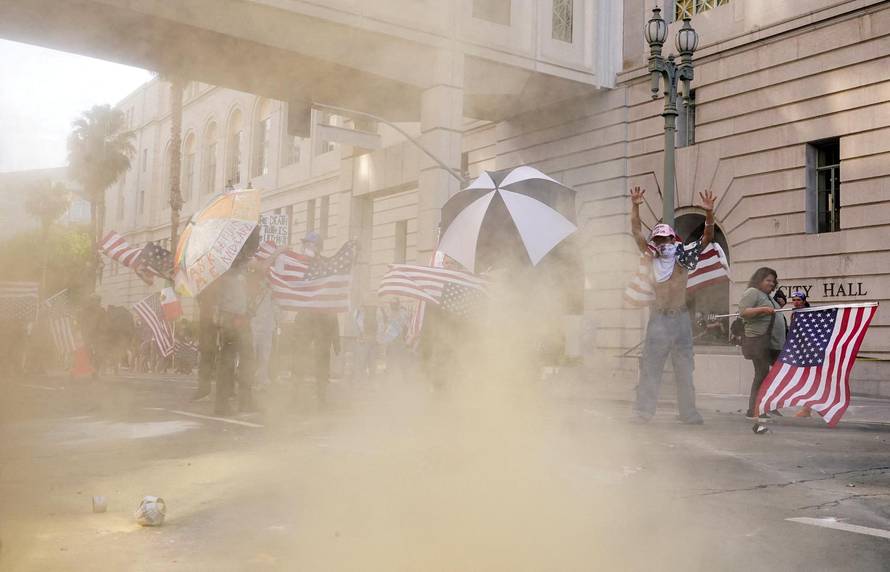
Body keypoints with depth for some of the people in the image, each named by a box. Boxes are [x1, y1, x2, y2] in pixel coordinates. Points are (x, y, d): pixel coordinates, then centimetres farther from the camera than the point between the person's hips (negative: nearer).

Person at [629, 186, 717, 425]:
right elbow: (636, 232, 2)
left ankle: (689, 413, 15)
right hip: (658, 318, 0)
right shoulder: (652, 258, 5)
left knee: (684, 368, 8)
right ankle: (642, 412, 0)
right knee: (650, 367, -1)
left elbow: (707, 237, -6)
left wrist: (709, 212, -21)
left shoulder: (683, 256, 1)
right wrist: (635, 206, -9)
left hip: (681, 318, 0)